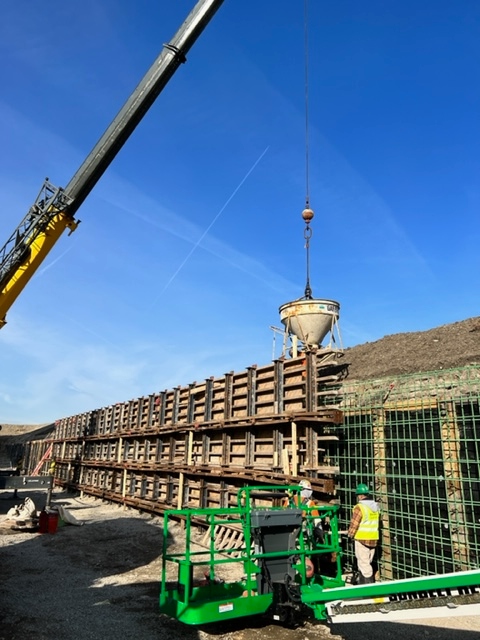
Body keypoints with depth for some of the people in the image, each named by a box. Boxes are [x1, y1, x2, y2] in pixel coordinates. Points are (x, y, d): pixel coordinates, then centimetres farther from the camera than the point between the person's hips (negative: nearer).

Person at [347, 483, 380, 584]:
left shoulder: (359, 507, -18)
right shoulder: (376, 506, 5)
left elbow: (354, 524, -16)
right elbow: (377, 522, 14)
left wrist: (350, 534, -1)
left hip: (362, 539, -8)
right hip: (374, 538, 8)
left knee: (364, 563, 2)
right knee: (367, 562, 19)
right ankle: (361, 582, 31)